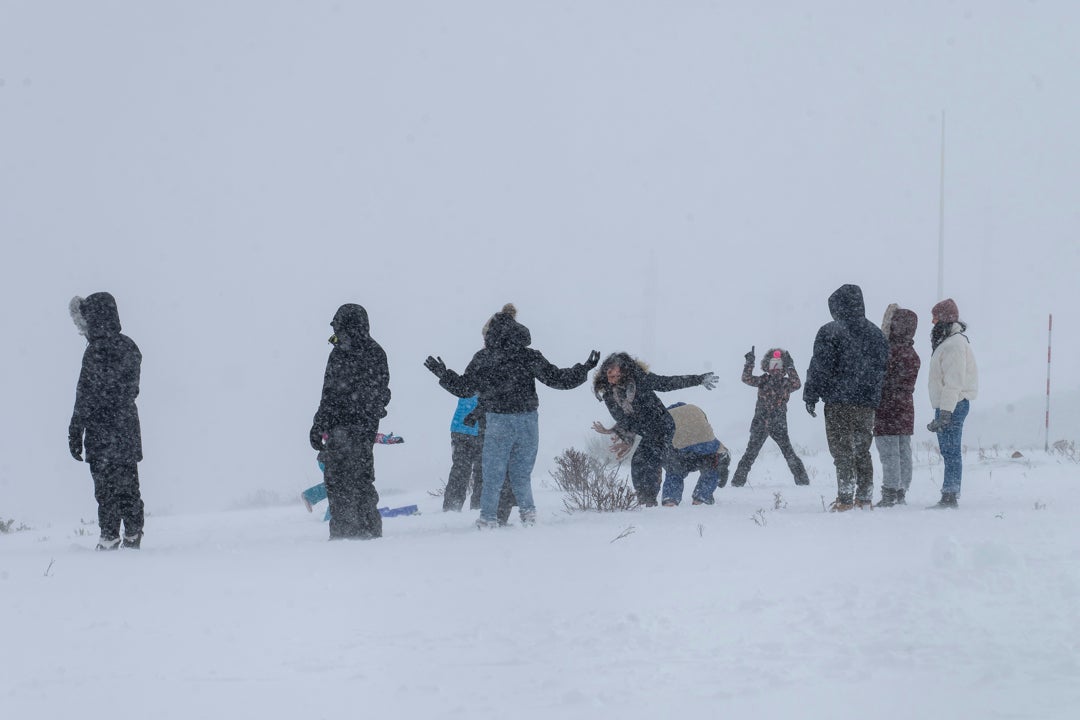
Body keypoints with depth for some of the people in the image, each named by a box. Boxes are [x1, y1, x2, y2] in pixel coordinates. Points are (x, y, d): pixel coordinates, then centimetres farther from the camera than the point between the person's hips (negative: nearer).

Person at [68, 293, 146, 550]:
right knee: (129, 486, 12)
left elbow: (86, 396, -16)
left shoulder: (96, 351, -16)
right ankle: (133, 536, 16)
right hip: (128, 429, 7)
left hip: (102, 432, -7)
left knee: (106, 487, -3)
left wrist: (75, 433, -11)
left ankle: (109, 538, -2)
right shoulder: (129, 346, 7)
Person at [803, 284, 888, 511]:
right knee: (862, 450, 14)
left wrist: (811, 396, -3)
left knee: (842, 450, -3)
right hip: (867, 402, 5)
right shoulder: (875, 333, 9)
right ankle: (865, 497, 14)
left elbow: (819, 368, -11)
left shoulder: (830, 332, -9)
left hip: (839, 402, -5)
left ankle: (845, 498, -8)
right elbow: (883, 367, 13)